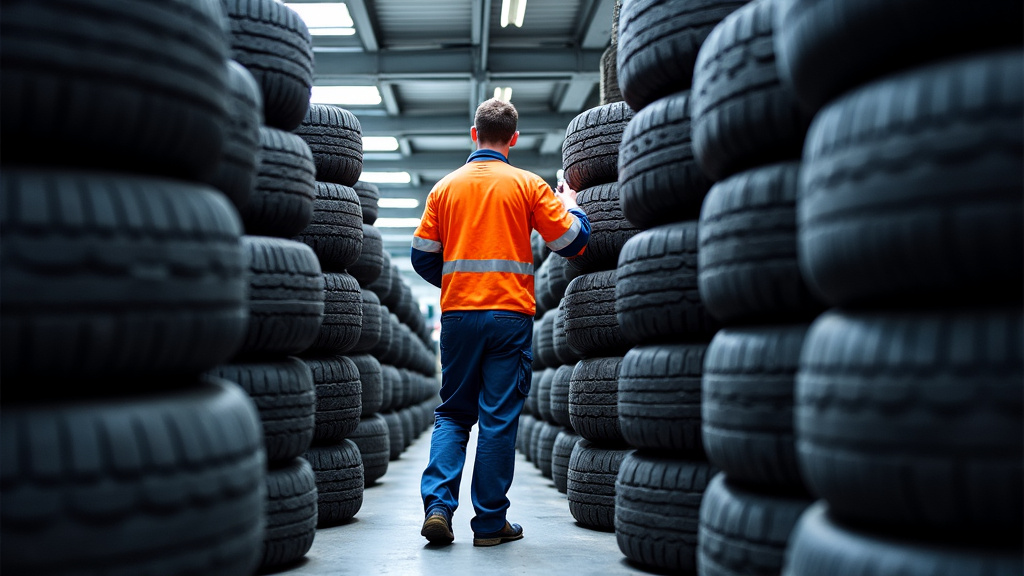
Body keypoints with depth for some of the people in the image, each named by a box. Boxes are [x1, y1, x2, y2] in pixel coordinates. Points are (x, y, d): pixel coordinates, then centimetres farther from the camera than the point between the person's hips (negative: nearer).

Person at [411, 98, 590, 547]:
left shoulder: (445, 187, 7)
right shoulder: (528, 186, -1)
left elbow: (423, 257, 7)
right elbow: (573, 244, 1)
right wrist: (570, 205, 21)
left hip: (457, 313, 3)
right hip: (510, 313, -2)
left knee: (452, 413, 14)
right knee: (500, 420, 3)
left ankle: (437, 505, 0)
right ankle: (490, 523, 8)